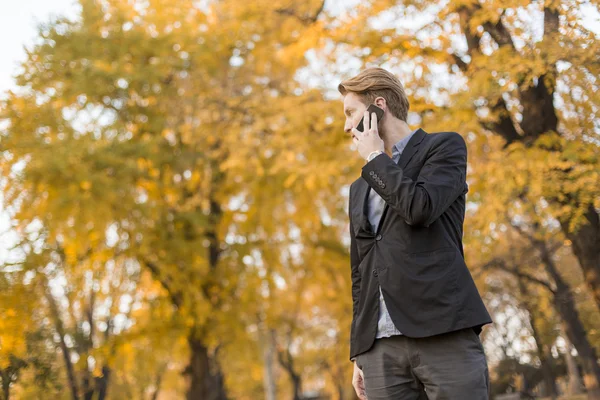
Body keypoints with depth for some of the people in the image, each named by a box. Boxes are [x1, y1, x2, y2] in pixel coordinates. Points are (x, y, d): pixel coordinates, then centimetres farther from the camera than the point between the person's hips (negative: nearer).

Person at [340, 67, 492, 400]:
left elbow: (420, 208, -12)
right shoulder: (360, 188, 25)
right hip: (381, 347, 5)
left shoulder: (444, 146, 8)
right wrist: (359, 354, 17)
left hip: (444, 335, -5)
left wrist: (374, 157, 3)